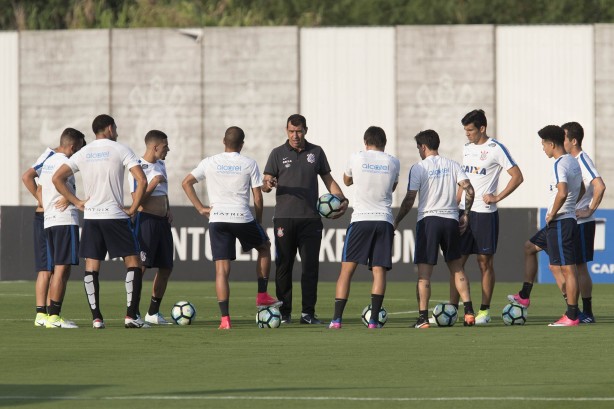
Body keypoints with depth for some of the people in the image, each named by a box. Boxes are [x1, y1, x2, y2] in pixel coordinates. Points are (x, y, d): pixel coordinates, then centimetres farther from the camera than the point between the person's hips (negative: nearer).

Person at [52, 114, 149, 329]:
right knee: (133, 263, 4)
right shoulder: (121, 150, -2)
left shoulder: (83, 153, 9)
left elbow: (57, 178, 6)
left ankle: (96, 317, 1)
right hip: (115, 215, -4)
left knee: (91, 267, 7)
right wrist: (133, 208, -4)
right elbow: (142, 180, -12)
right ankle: (131, 315, -6)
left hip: (90, 216, 4)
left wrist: (77, 202, 8)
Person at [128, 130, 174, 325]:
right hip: (146, 220, -9)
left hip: (163, 221, 9)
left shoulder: (161, 165, 15)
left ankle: (153, 313, 18)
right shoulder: (138, 167, -11)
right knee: (141, 267, -12)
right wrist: (154, 183, -21)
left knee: (166, 267, 9)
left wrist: (168, 210, 13)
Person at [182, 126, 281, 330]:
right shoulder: (249, 164, 2)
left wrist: (201, 208, 8)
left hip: (217, 219, 1)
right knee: (264, 247, 27)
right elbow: (258, 198, 3)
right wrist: (259, 222, 15)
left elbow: (186, 183, 6)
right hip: (243, 218, -1)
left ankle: (225, 318, -8)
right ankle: (262, 296, 25)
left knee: (222, 269, 0)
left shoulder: (209, 162, 7)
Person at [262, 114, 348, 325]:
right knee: (283, 266, 0)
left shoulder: (316, 152, 11)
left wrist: (342, 199, 2)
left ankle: (308, 313, -1)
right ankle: (284, 313, 6)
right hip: (284, 218, -1)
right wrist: (268, 185, -22)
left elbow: (328, 180, 17)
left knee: (311, 266, -4)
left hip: (310, 218, 1)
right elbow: (265, 184, 3)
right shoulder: (278, 154, 6)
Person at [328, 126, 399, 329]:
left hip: (360, 220, -2)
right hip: (384, 220, 2)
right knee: (379, 270, 2)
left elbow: (347, 181, 22)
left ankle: (337, 319, -5)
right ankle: (374, 320, -7)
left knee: (347, 269, 1)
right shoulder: (393, 163, 7)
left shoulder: (356, 158, 2)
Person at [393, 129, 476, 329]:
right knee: (457, 268, 14)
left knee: (424, 272, -2)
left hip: (428, 219, -4)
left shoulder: (418, 168, -3)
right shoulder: (452, 165, 8)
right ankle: (469, 311, 5)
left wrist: (396, 220, 5)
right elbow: (469, 189, -2)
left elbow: (410, 199, -6)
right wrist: (465, 215, 8)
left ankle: (423, 317, -8)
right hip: (451, 220, 4)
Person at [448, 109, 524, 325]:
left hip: (485, 212, -6)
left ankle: (485, 310, 7)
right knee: (457, 260, 2)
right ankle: (452, 308, 4)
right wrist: (455, 206, 15)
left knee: (485, 262, 1)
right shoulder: (467, 148, 13)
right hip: (464, 212, 6)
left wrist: (497, 197, -12)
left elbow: (517, 176, -8)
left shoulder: (495, 149, -7)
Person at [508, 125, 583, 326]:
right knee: (529, 247, 24)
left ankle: (572, 316, -6)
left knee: (566, 269, -7)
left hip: (559, 221, -11)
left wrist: (552, 214, -18)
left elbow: (562, 193, -33)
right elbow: (581, 190, 26)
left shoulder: (560, 165, -18)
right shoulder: (573, 162, 13)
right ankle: (524, 296, 29)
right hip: (568, 218, 11)